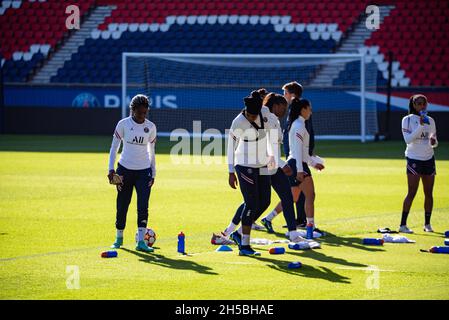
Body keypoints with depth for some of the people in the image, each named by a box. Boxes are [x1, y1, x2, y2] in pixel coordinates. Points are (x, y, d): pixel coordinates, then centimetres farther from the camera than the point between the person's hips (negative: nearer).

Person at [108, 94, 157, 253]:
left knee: (143, 205, -11)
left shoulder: (151, 127, 4)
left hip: (144, 171, 1)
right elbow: (114, 147, 1)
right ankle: (119, 238, 23)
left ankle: (141, 241, -12)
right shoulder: (123, 124, -2)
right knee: (122, 205, 4)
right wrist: (111, 169, -7)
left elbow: (151, 152, 12)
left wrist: (153, 174, 12)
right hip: (125, 169, -1)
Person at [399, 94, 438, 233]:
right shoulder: (407, 120, -3)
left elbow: (434, 143, 14)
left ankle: (427, 224, 15)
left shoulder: (430, 120, 10)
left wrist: (433, 141, -9)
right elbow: (408, 139, -16)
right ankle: (403, 225, -10)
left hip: (428, 159, 5)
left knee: (429, 193, 5)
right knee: (412, 193, -12)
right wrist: (420, 126, -22)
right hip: (414, 159, -5)